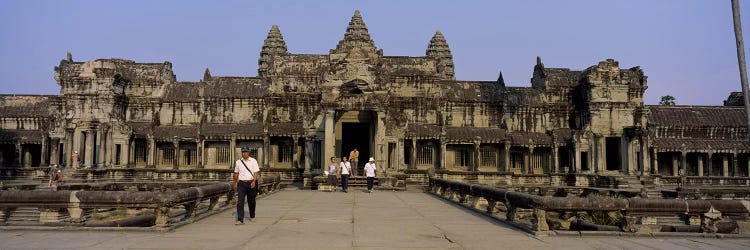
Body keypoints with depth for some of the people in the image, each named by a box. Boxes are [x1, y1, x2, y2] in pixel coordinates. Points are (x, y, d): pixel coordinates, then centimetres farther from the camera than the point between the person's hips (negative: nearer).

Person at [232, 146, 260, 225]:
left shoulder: (253, 161, 1)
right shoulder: (238, 162, 9)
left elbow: (256, 172, -7)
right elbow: (236, 173, 18)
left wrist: (254, 181, -22)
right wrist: (235, 183, 19)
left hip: (251, 183, -1)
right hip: (241, 183, 1)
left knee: (251, 201, 10)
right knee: (240, 202, -9)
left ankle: (252, 216, 30)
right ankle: (240, 220, -12)